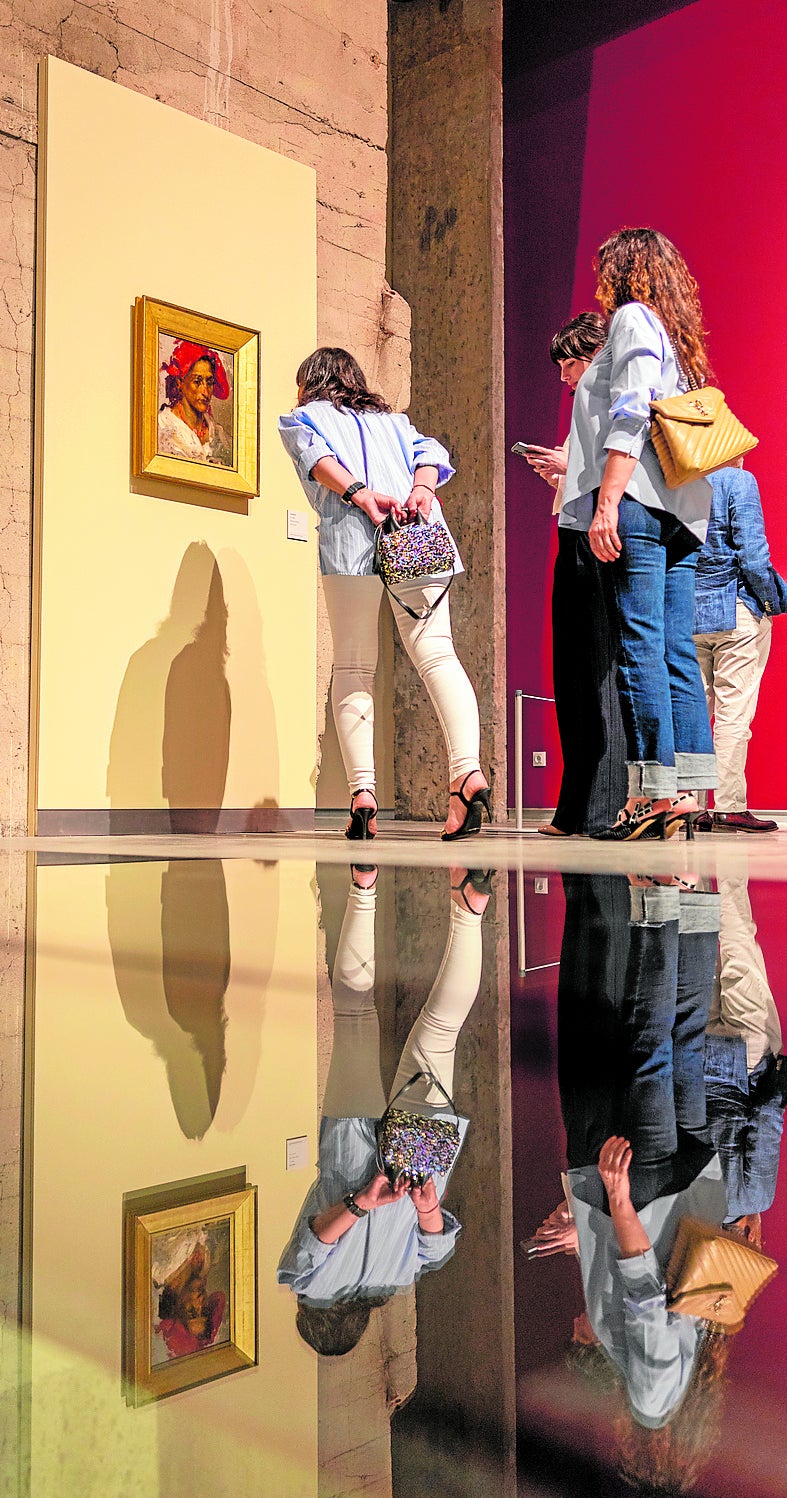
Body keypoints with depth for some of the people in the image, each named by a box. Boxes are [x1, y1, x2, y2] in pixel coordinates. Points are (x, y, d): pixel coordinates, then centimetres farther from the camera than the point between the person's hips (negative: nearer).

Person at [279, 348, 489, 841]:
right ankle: (468, 770, -24)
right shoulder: (393, 419, 34)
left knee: (354, 668, -1)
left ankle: (362, 790, -12)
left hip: (352, 540, -3)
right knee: (437, 653, -5)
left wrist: (360, 494, -12)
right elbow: (430, 452, 14)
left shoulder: (302, 418, 23)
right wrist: (421, 490, -2)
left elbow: (315, 455, 0)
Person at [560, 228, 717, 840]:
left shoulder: (633, 316, 3)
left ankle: (656, 792, -14)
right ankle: (688, 789, 0)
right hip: (682, 513, 8)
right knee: (677, 651, 3)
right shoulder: (679, 335, 27)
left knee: (640, 646, -11)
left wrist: (607, 502, -19)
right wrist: (575, 472, 38)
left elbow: (631, 417, -12)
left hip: (636, 506, -8)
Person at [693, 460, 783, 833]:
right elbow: (751, 551, -13)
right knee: (734, 711, -3)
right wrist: (772, 600, -4)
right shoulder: (738, 481, -6)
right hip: (736, 613, -5)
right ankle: (729, 808, -4)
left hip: (687, 616, 5)